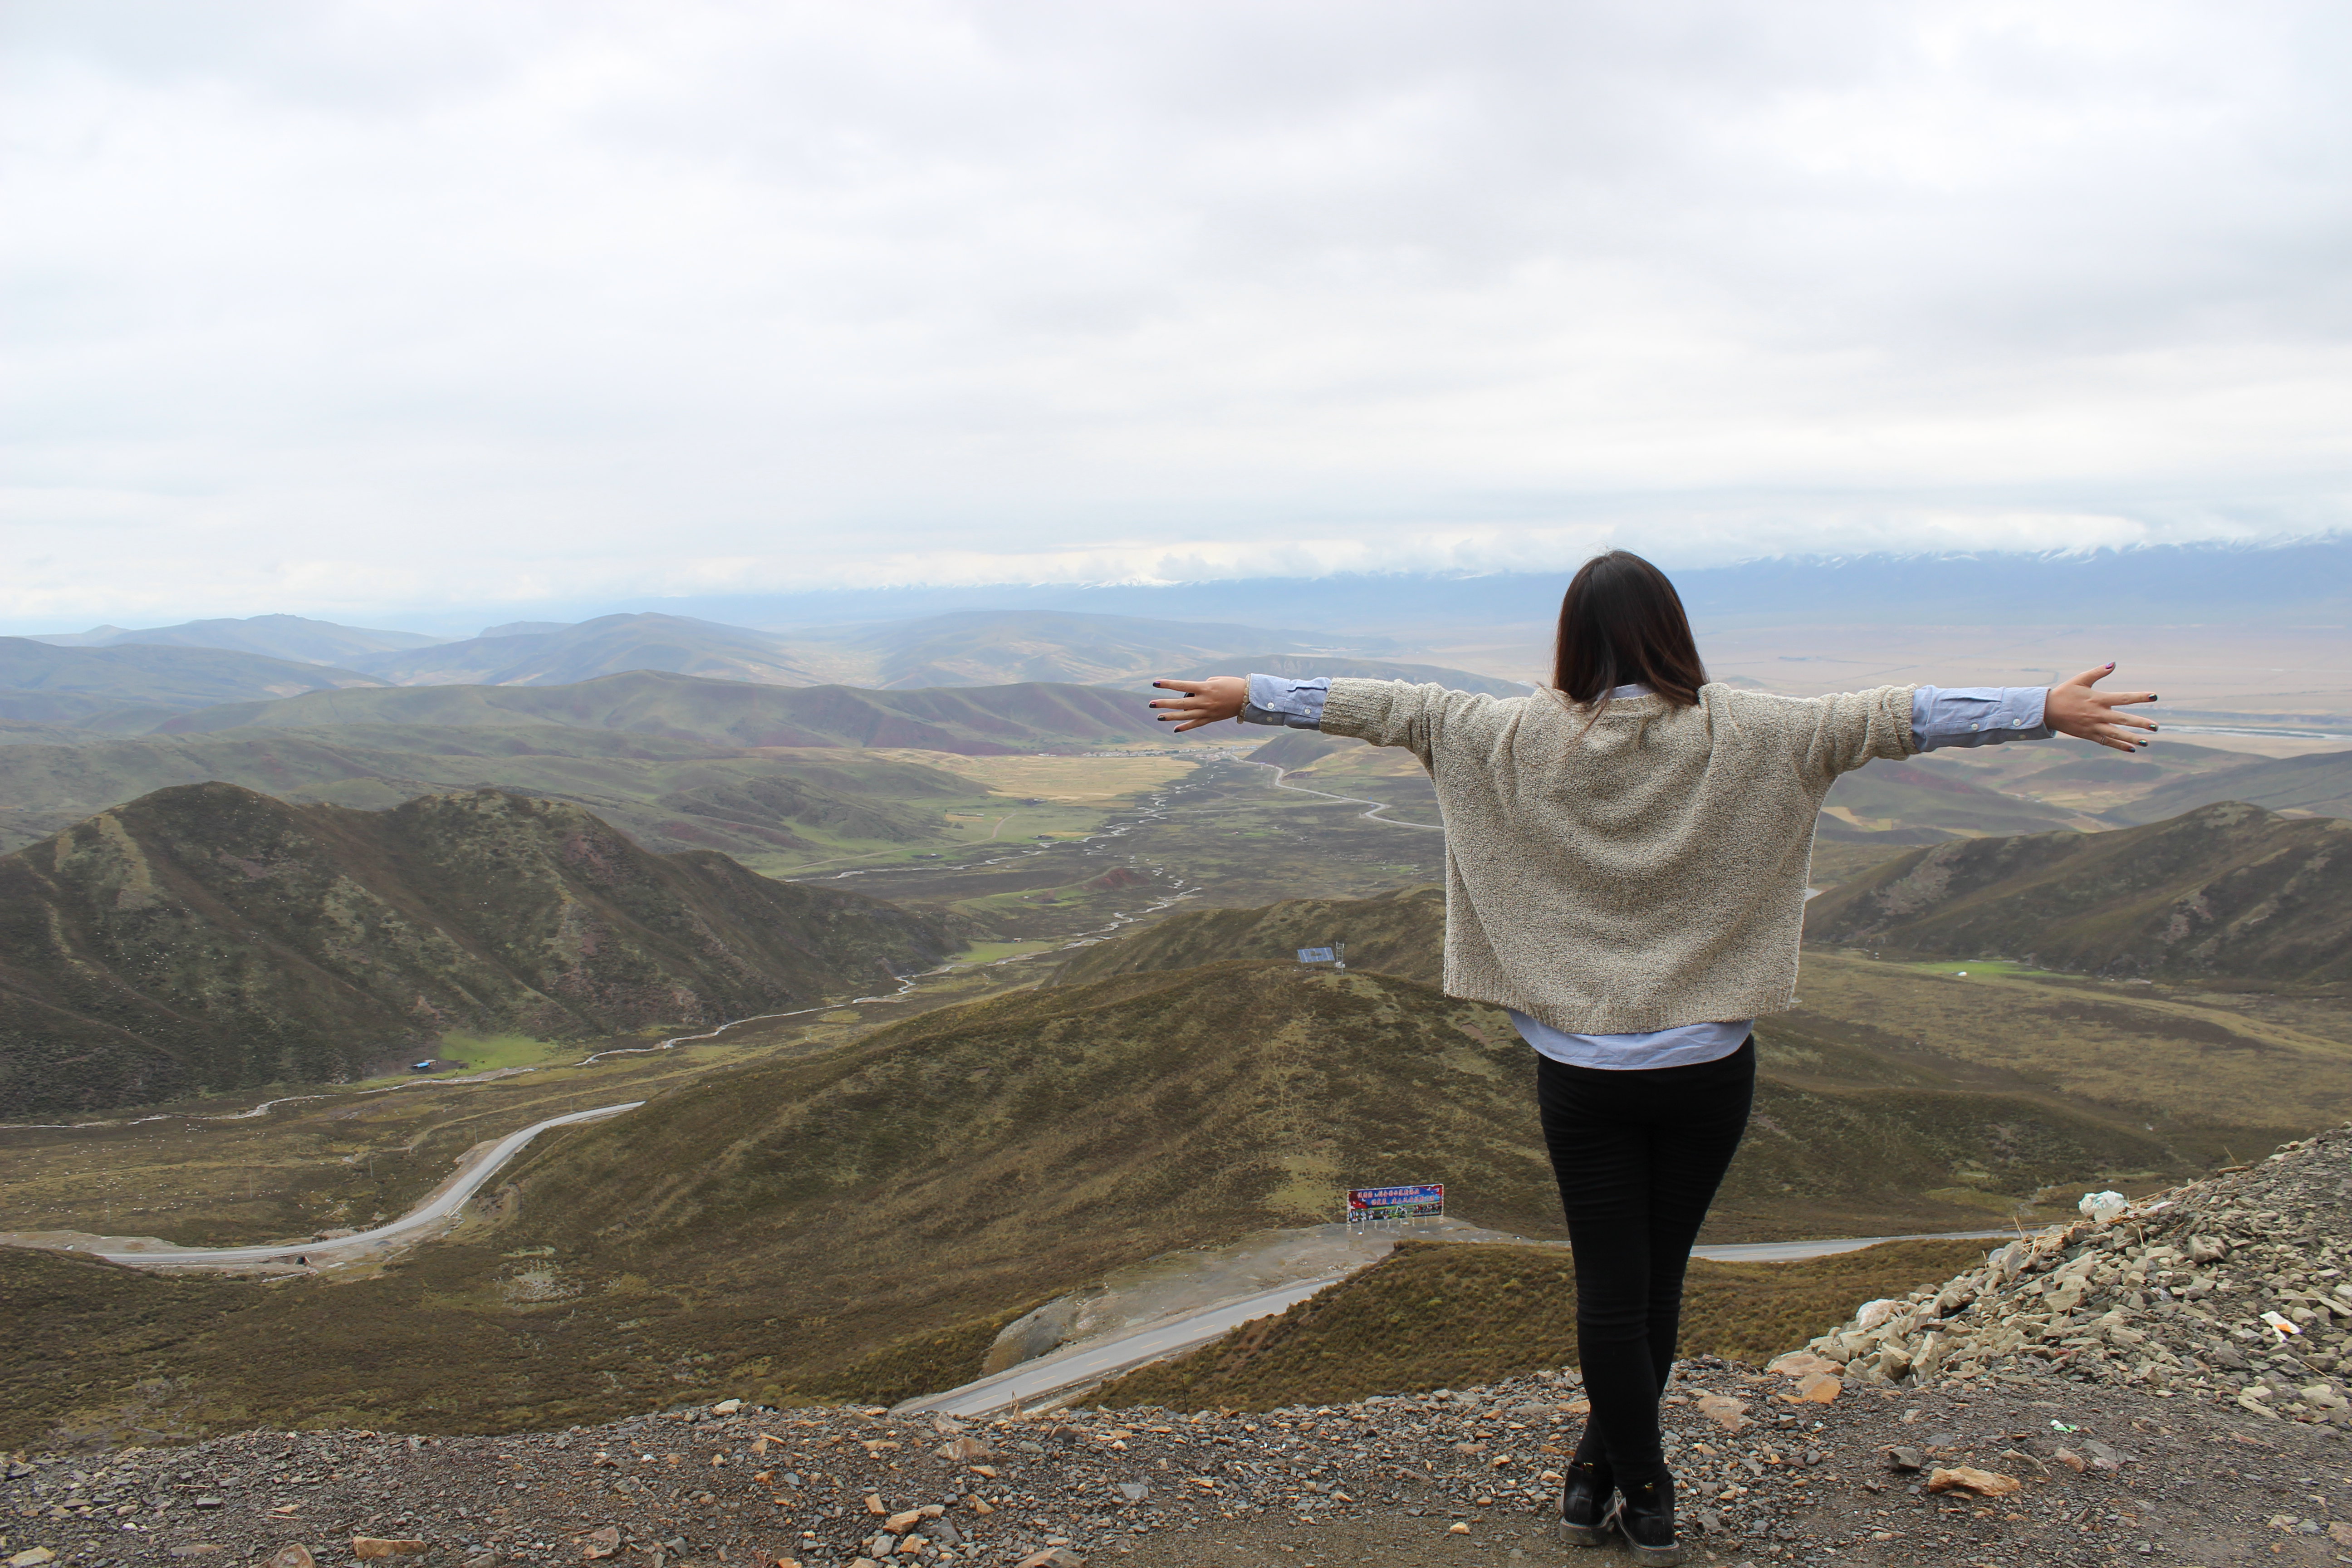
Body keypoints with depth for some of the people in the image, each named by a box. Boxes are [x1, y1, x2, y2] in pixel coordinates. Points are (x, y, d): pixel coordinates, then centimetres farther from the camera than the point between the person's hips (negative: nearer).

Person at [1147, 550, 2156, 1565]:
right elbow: (1879, 717, -6)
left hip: (1582, 1072, 0)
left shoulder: (1522, 740, -6)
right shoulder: (1740, 738, -8)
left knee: (1611, 1293, 9)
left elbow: (1400, 708, 1)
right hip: (1706, 1065, 1)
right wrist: (2049, 710, 0)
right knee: (1653, 1285, 16)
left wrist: (1249, 698, 10)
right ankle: (1606, 1470, 31)